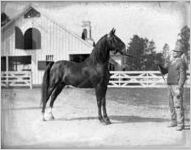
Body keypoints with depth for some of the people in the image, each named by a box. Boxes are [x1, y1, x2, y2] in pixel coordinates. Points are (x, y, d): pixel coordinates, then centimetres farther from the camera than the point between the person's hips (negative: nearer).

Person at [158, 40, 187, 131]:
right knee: (172, 105, 12)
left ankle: (180, 124, -4)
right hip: (170, 86, 8)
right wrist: (159, 65, -9)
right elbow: (163, 72, 12)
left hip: (177, 86, -8)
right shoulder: (171, 61, 14)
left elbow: (183, 77, -16)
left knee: (178, 105, -8)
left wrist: (179, 89, -23)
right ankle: (174, 121, 22)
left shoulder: (181, 62, -12)